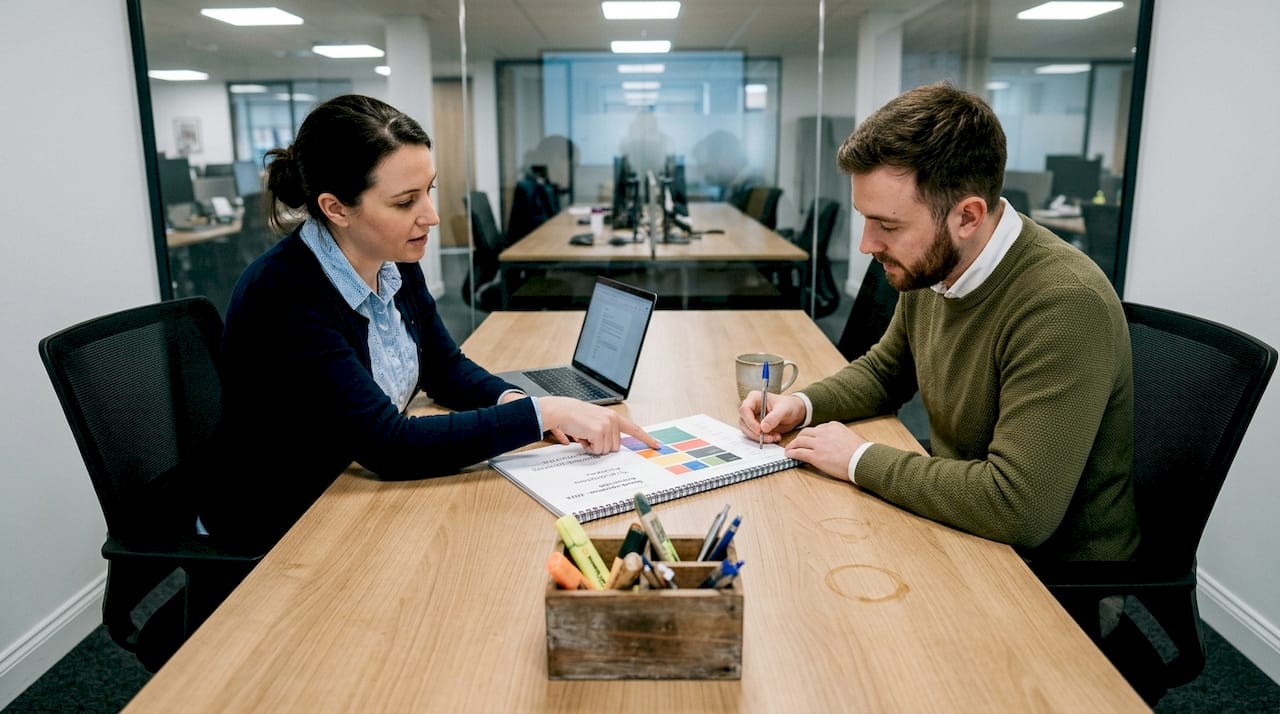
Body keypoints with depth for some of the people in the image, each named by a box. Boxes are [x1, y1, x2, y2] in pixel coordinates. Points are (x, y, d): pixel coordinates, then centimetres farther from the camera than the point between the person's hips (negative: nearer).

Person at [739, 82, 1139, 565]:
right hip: (958, 532, 7)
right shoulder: (928, 269, -3)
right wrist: (803, 405, -4)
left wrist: (860, 460, -23)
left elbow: (1017, 509, -35)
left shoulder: (1065, 306, -29)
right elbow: (883, 371, 15)